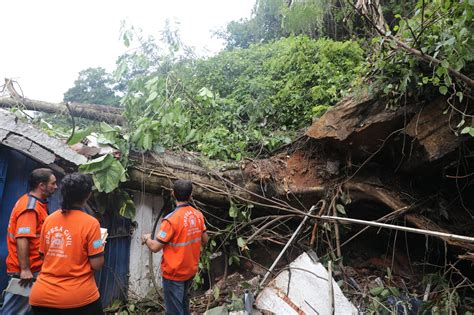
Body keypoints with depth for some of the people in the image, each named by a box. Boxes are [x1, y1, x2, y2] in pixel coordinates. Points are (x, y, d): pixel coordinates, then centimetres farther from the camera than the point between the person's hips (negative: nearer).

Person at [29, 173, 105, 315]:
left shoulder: (49, 220, 2)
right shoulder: (90, 223, -14)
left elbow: (44, 254, 14)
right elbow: (97, 265, -12)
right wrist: (101, 246, 6)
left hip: (41, 295, 5)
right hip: (78, 298, -4)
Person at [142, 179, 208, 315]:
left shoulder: (171, 219, -25)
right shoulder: (198, 215, -6)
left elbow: (155, 247, -20)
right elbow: (204, 240, 5)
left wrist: (146, 238, 1)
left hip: (174, 274, -6)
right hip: (191, 270, 6)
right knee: (183, 303, 27)